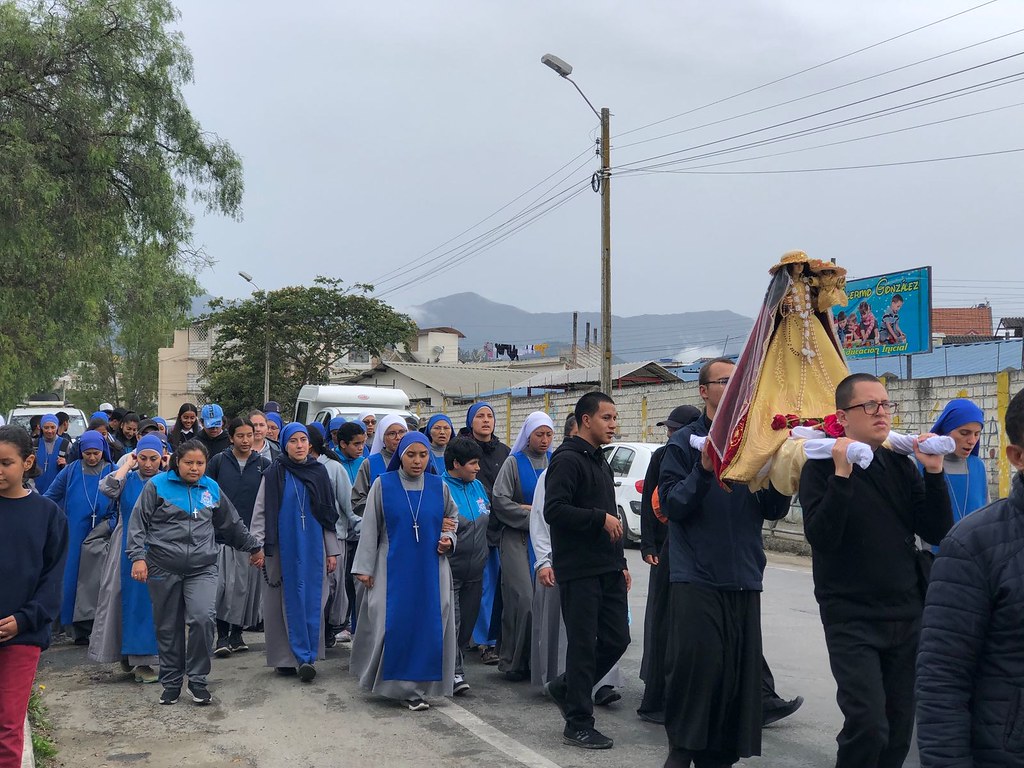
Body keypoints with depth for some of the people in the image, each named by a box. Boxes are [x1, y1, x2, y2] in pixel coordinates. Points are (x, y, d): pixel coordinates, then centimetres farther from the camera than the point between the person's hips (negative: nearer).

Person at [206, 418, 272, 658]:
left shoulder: (263, 465, 5)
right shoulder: (218, 461, 3)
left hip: (251, 533, 2)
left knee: (246, 584, 6)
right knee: (224, 583, -8)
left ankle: (237, 633, 20)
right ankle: (222, 636, 1)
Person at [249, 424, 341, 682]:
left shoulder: (319, 473, 8)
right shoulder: (273, 474, 0)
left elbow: (329, 515, 11)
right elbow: (260, 513, 1)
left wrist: (332, 551, 9)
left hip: (312, 547, 2)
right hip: (282, 547, -2)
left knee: (311, 602, -1)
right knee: (288, 602, 1)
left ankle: (306, 657, 2)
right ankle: (285, 658, 8)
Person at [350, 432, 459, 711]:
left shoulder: (439, 487, 3)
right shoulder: (382, 485, -2)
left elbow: (452, 517, 19)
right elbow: (370, 528, 0)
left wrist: (448, 538, -1)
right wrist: (364, 567, -2)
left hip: (430, 570, 2)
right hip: (393, 568, -2)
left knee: (428, 625, 1)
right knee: (394, 625, -4)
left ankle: (418, 686, 14)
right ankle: (399, 684, 10)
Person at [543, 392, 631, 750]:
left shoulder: (601, 461, 18)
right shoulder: (568, 460, -11)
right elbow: (553, 511, -22)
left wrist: (620, 563, 20)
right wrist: (600, 518, -18)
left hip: (608, 569, 9)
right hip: (579, 570, -8)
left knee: (616, 638, 9)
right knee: (584, 644, -1)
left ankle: (564, 688, 28)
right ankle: (578, 724, 11)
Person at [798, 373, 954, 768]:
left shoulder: (901, 466, 10)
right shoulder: (822, 466, -6)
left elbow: (937, 532, 3)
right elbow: (821, 538, -19)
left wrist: (934, 473, -8)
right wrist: (842, 474, -26)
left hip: (907, 617, 5)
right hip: (851, 620, -5)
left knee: (898, 733, 10)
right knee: (869, 726, -16)